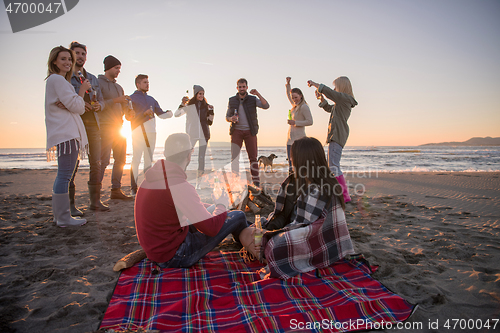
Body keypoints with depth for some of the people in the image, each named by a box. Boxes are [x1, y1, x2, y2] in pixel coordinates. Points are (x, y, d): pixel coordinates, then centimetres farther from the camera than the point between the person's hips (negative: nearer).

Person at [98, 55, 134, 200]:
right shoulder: (98, 82, -2)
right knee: (103, 160, -11)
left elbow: (123, 105, 20)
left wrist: (128, 111, -1)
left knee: (120, 159, 7)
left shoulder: (119, 87, 22)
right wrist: (115, 101, -19)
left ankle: (116, 190, 14)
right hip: (105, 126, -8)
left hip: (118, 127, 8)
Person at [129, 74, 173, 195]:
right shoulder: (132, 98, 5)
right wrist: (144, 113, -16)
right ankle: (134, 188, -6)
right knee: (136, 160, -9)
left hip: (151, 133, 6)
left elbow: (161, 113, 21)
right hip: (138, 132, -5)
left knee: (149, 160, 7)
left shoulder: (151, 99, 22)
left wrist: (168, 113, -1)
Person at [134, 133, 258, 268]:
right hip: (173, 258, -9)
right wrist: (221, 206, -3)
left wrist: (212, 207, 17)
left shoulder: (154, 174, 1)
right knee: (238, 216, -4)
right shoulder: (179, 186, -27)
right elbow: (211, 228, -24)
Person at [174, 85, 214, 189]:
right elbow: (176, 114, -6)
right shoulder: (189, 105, 4)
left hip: (204, 134, 2)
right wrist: (182, 104, -19)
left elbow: (210, 122, 12)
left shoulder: (206, 106, 10)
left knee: (201, 158, 0)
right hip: (192, 134, -2)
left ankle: (198, 183, 6)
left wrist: (211, 112, -2)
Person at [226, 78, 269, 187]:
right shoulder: (232, 101, 8)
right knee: (234, 157, -3)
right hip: (236, 131, 1)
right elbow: (227, 117, 12)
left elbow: (266, 106, -11)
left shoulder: (253, 99, 3)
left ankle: (256, 182, 3)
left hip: (250, 131, -1)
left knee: (253, 157, -2)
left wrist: (258, 94, -20)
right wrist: (231, 119, -11)